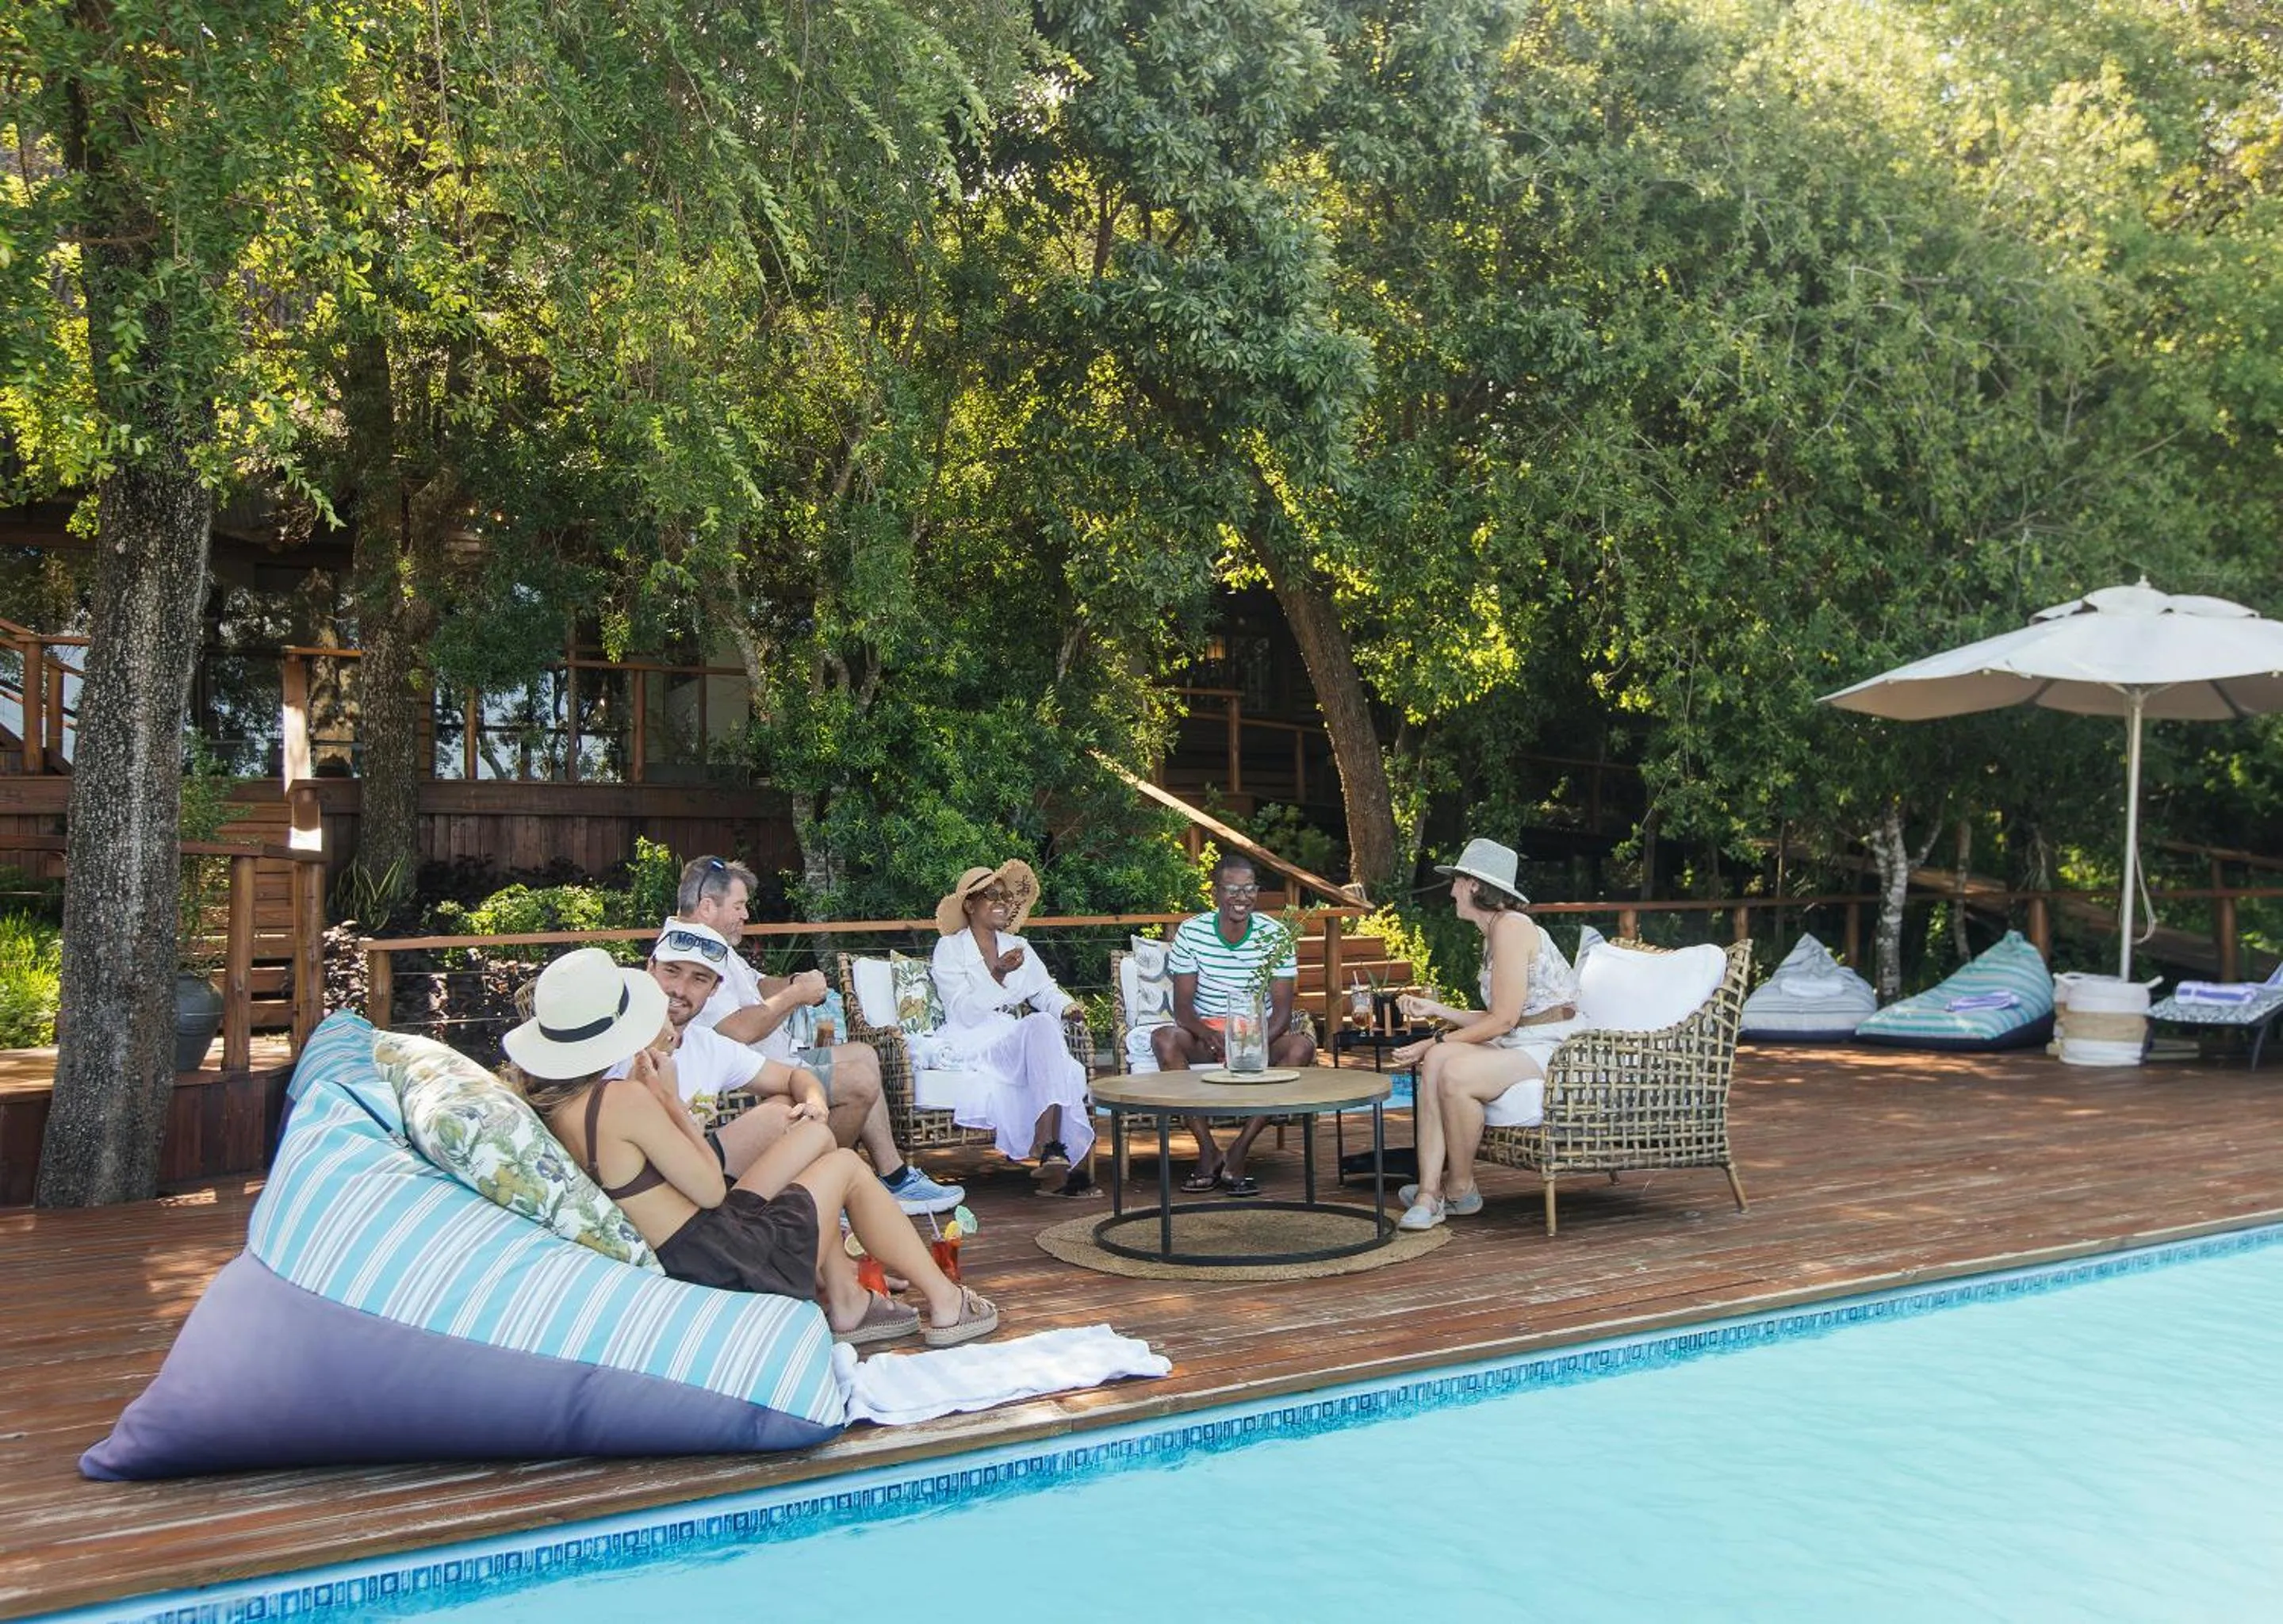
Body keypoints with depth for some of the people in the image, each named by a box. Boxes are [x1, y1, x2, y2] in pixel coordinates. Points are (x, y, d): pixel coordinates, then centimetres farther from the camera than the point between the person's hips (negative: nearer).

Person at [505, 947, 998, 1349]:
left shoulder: (549, 1104, 0)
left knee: (816, 1132, 19)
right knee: (847, 1166, 13)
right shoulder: (624, 1100, -26)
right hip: (721, 1264, -9)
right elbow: (711, 1190, -17)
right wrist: (671, 1099, -10)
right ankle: (945, 1303, 24)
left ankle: (846, 1304, 23)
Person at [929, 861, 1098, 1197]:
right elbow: (965, 1014, -10)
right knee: (1042, 1025, -31)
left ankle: (1050, 1148, -38)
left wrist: (1067, 1007, -11)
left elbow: (1045, 992, 11)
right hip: (970, 1047, -5)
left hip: (1019, 1042, 6)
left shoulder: (1018, 947, 21)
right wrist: (998, 975, -22)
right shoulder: (950, 949, 2)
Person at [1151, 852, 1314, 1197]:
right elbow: (1183, 1005, -9)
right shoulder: (1190, 933, -5)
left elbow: (1282, 1010, -8)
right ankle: (1208, 1150, -23)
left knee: (1302, 1045, -30)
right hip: (1205, 1035, 0)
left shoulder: (1276, 936, -4)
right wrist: (1214, 1038, -31)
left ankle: (1237, 1152, -25)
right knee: (1164, 1039, -31)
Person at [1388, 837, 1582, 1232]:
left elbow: (1503, 1020, -16)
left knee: (1455, 1073, -28)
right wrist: (1436, 1010, 17)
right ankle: (1429, 1193, -18)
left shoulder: (1510, 927, -13)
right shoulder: (1495, 931, 18)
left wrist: (1436, 1042, -12)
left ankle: (1460, 1189, -8)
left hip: (1551, 1050, -10)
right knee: (1435, 1062, -11)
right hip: (1520, 1046, 10)